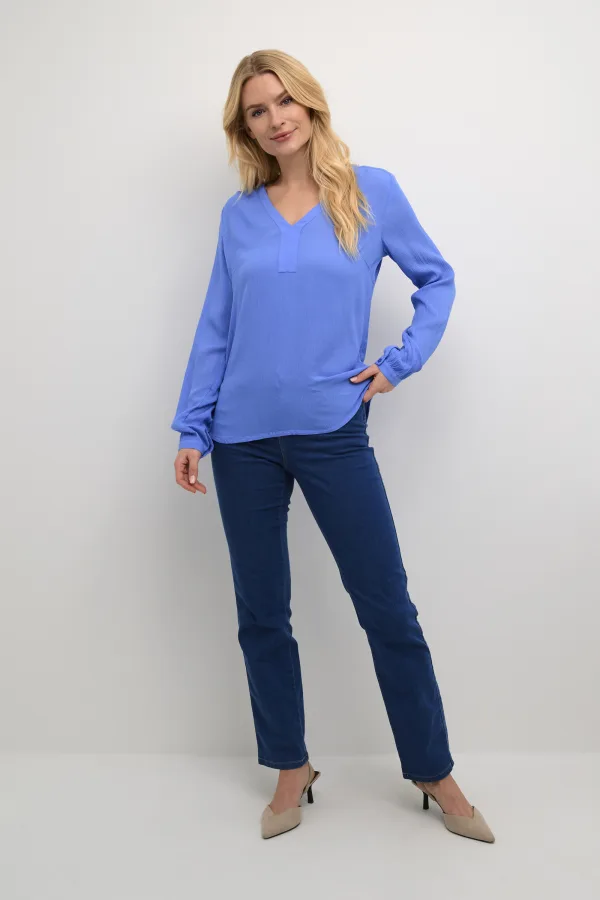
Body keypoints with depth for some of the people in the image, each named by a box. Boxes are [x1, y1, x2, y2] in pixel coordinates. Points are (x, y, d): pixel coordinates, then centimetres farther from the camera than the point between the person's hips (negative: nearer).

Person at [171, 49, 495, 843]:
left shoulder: (373, 192, 3)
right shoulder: (240, 213, 8)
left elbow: (437, 281, 12)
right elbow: (215, 329, 8)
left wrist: (400, 362, 0)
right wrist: (191, 429, 4)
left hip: (334, 435, -2)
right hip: (244, 442, 3)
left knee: (389, 611, 4)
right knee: (262, 617, 10)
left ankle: (435, 774, 24)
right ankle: (291, 770, 30)